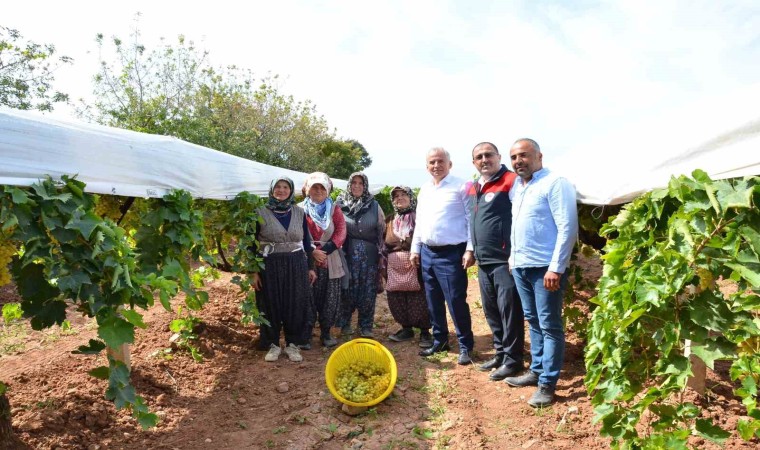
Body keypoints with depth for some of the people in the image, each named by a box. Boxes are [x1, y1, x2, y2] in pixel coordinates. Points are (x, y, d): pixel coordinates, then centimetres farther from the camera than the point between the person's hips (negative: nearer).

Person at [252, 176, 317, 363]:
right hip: (269, 266, -2)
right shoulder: (261, 213, -1)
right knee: (271, 305, 5)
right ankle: (273, 344, 21)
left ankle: (292, 344, 20)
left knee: (295, 305, 5)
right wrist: (254, 271, -5)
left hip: (296, 265, 2)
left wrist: (310, 267, 9)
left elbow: (306, 241, 11)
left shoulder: (299, 213, 6)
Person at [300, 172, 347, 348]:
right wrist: (313, 252, -15)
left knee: (330, 298, 5)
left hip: (331, 260, 2)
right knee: (308, 298, 0)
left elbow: (341, 233, -1)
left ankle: (326, 333, 18)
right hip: (307, 260, -2)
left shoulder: (334, 209, 10)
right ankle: (306, 334, 10)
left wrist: (325, 250, -13)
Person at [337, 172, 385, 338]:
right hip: (348, 253, -1)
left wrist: (381, 253, 8)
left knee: (368, 290, 3)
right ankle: (345, 324, 18)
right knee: (348, 288, 2)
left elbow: (382, 229, 10)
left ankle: (366, 326, 14)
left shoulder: (374, 205, 7)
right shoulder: (341, 204, 2)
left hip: (369, 254, 2)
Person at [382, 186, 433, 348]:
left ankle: (425, 331, 6)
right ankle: (406, 328, 21)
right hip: (394, 268, 6)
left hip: (415, 265, -5)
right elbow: (386, 244, 22)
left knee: (419, 300, -7)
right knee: (396, 300, 6)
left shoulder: (420, 217, 1)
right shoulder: (391, 221, 19)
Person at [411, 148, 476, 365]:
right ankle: (439, 341, 28)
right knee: (433, 302, 14)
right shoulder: (424, 189, 14)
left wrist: (470, 249, -15)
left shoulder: (461, 187, -6)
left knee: (456, 302, -4)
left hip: (451, 253, -7)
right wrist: (415, 249, 15)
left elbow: (471, 220, -10)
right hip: (427, 252, 7)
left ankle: (465, 346, 10)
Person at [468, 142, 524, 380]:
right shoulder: (474, 188, 15)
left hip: (505, 260, -8)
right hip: (483, 262, 8)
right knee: (491, 311, 15)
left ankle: (513, 360, 11)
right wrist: (473, 250, 20)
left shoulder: (510, 180, -9)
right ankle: (500, 353, 29)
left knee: (509, 311, 0)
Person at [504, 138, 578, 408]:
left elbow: (567, 228, -16)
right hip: (521, 266, 8)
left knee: (550, 326, -1)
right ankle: (536, 370, 28)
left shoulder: (555, 183, -9)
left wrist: (556, 268, -20)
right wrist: (512, 257, 16)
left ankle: (547, 384, 6)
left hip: (545, 267, -8)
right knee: (533, 322, 16)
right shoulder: (516, 187, 15)